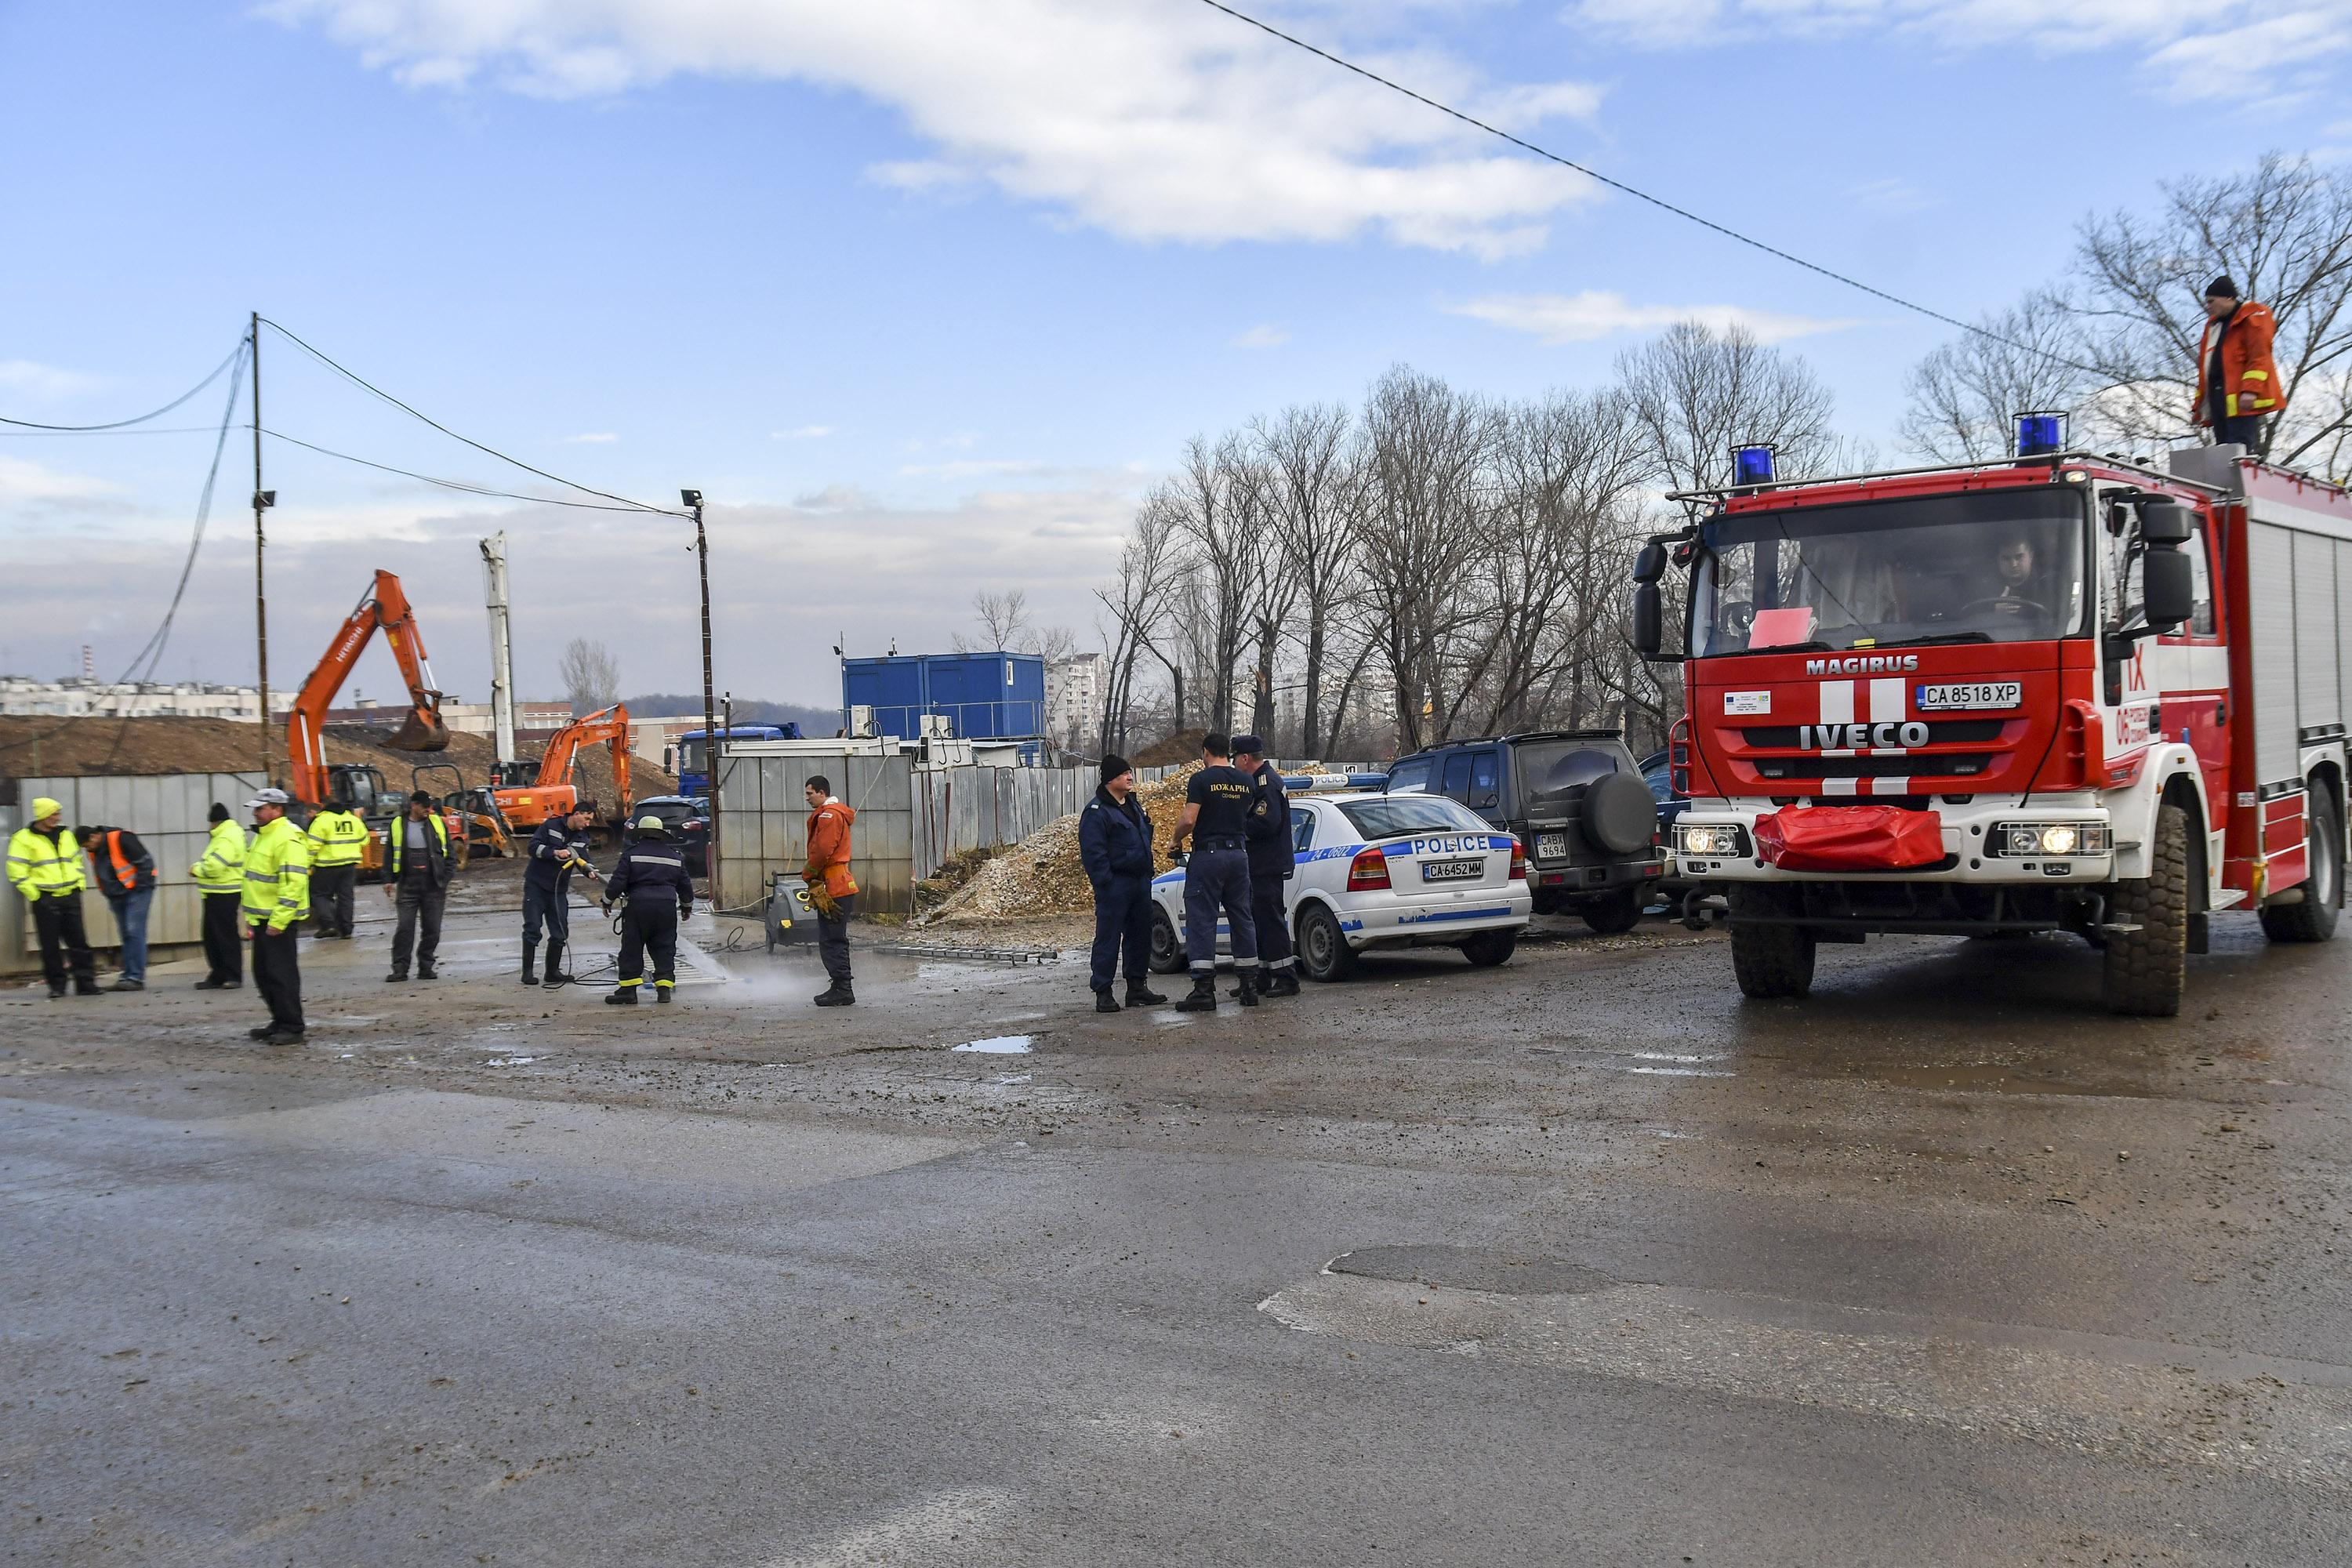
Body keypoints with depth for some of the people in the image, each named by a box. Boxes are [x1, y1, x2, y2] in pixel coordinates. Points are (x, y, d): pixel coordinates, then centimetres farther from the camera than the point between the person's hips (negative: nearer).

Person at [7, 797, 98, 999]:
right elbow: (16, 870, -6)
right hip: (45, 899, -4)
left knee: (79, 941, 3)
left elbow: (76, 860, 23)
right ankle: (56, 985, 9)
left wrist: (80, 882, 11)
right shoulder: (23, 838, -4)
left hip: (71, 896, 4)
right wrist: (32, 893, -11)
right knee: (51, 945, 0)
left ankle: (86, 983, 6)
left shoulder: (66, 834, 12)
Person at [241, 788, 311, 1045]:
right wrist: (251, 918, 23)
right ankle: (280, 1022, 26)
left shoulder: (287, 838, -17)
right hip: (262, 918, 10)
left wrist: (278, 920, -25)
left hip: (279, 920, -10)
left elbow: (294, 882, -24)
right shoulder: (263, 836, 17)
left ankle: (292, 1029, -1)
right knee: (264, 973, 16)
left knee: (281, 973, -7)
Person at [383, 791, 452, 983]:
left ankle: (426, 967, 15)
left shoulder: (438, 824, 6)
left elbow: (447, 854, 8)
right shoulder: (398, 826, 4)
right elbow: (389, 855, 9)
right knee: (404, 929, -3)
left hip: (433, 887, 1)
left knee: (432, 929, 4)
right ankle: (400, 969, 2)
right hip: (407, 886, -1)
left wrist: (445, 880, 1)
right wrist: (388, 880, 1)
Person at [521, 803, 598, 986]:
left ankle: (553, 971, 14)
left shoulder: (582, 837, 7)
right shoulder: (551, 826, -8)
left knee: (560, 933, 4)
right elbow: (534, 846, -14)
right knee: (532, 928, -5)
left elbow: (583, 859, 2)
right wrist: (555, 853, -25)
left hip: (559, 890, 5)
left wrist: (590, 870, -19)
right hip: (536, 885, -5)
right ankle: (528, 972, 1)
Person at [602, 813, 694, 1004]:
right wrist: (687, 906, 35)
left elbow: (618, 881, -4)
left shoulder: (632, 853, 1)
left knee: (632, 949, 3)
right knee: (665, 949, 9)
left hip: (638, 905, -3)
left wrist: (607, 901, 11)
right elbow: (685, 884, 20)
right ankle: (664, 987, 2)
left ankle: (628, 989, 1)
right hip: (667, 907, 3)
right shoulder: (675, 856, 13)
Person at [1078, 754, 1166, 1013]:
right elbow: (1093, 851, -16)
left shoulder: (1133, 805, 17)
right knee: (1108, 938, -5)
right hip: (1115, 884, -9)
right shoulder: (1096, 811, -11)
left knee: (1140, 935, 12)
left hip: (1140, 882, 9)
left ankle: (1137, 987, 22)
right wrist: (1105, 883, -19)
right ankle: (1103, 993, -2)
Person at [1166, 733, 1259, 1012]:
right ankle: (1249, 986, 13)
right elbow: (1248, 818, 14)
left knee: (1201, 921, -4)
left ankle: (1204, 990, -8)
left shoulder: (1201, 780, -9)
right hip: (1238, 853, 6)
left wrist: (1175, 841, 2)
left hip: (1208, 855, -6)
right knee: (1241, 919, 12)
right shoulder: (1246, 781, 9)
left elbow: (1188, 820, -16)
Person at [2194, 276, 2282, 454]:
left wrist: (2250, 390, -22)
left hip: (2241, 400, -8)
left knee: (2239, 451, -16)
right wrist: (2200, 403, 22)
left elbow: (2259, 356, -11)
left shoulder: (2252, 318, 0)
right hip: (2218, 397, 8)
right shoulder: (2213, 324, 26)